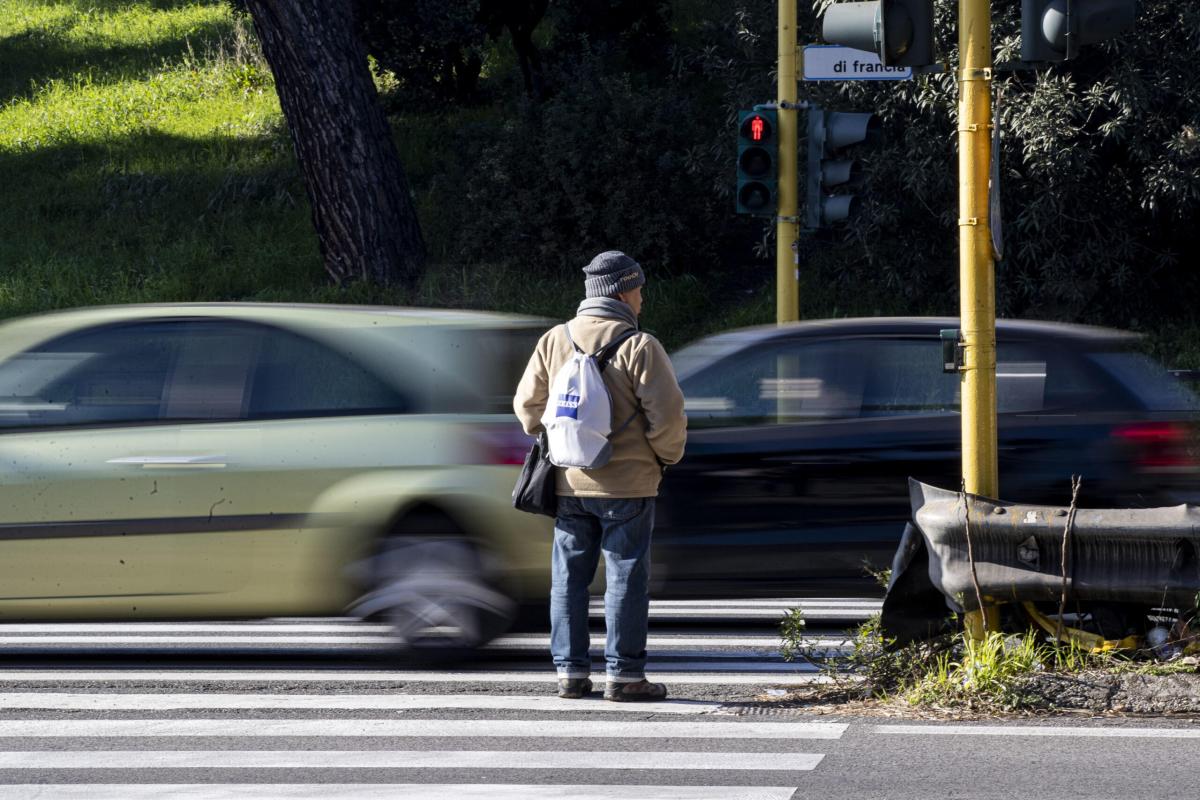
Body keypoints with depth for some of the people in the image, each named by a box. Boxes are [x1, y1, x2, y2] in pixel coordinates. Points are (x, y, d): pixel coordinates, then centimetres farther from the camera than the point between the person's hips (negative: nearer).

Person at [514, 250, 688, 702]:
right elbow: (667, 413, -14)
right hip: (627, 484, -4)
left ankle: (570, 671, 11)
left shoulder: (554, 341, 4)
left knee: (569, 577, 11)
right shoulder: (639, 346, -12)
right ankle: (624, 675, 1)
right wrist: (667, 456, 5)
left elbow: (527, 405, 8)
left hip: (569, 483, 4)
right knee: (626, 578, 1)